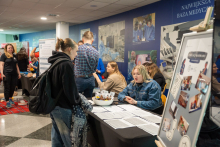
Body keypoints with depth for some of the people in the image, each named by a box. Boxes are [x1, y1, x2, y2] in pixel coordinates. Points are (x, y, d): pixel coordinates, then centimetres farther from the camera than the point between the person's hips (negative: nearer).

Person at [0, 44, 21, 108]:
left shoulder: (14, 56, 15)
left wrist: (19, 73, 16)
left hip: (14, 74, 5)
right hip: (7, 74, -5)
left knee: (13, 87, 10)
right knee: (7, 88, -1)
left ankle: (10, 98, 30)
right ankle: (7, 102, 4)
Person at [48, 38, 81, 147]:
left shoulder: (56, 62, 11)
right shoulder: (67, 64, -17)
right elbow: (70, 88, -19)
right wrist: (77, 101, -3)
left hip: (53, 105, 9)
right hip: (63, 107, -9)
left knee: (57, 138, 16)